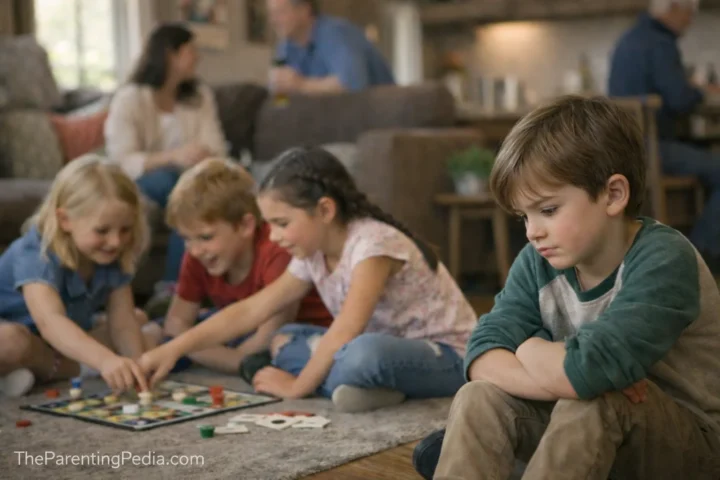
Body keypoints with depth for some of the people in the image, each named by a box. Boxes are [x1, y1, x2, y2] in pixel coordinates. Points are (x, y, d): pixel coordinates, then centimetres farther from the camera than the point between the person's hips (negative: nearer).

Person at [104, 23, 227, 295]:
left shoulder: (201, 96, 4)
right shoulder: (129, 99, -10)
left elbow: (215, 149, -5)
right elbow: (123, 163, -20)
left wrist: (204, 157, -30)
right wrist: (174, 157, -35)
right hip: (137, 185, -3)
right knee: (167, 179, -37)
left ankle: (172, 284, -33)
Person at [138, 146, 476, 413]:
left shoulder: (373, 243, -24)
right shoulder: (313, 256, 1)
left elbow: (345, 331, -29)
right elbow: (250, 310, 1)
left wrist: (298, 386, -17)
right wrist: (173, 349, -6)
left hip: (446, 356, -9)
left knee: (365, 353, -40)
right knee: (284, 341, 2)